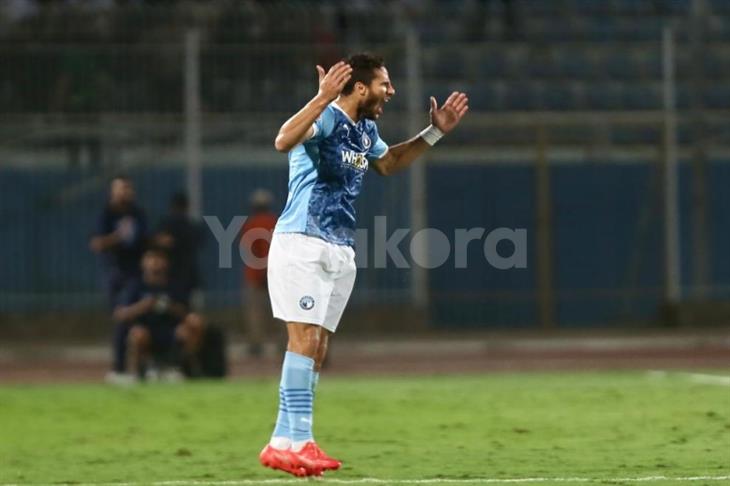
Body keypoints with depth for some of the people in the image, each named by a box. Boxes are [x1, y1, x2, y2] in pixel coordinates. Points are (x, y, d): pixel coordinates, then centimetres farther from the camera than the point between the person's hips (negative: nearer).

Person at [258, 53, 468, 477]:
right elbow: (284, 141, -35)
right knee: (305, 339, -15)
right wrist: (323, 98, -46)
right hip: (302, 244, -9)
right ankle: (294, 440, -17)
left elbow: (388, 164, 36)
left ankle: (287, 442, 9)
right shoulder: (327, 118, -14)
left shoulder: (366, 131, 15)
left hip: (340, 251, 9)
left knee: (318, 348, 6)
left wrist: (435, 133, 29)